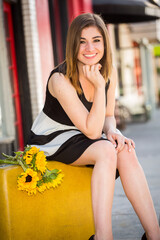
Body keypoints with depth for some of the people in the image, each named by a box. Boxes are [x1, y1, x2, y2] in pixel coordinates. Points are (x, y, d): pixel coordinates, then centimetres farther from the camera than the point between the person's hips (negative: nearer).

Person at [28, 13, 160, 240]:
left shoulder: (109, 72, -5)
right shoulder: (61, 79, -25)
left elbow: (108, 116, 6)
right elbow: (92, 131, -26)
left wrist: (112, 131, -17)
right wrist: (99, 86, -31)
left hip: (80, 138, 6)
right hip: (51, 142, -6)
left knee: (126, 152, -24)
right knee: (106, 151, -33)